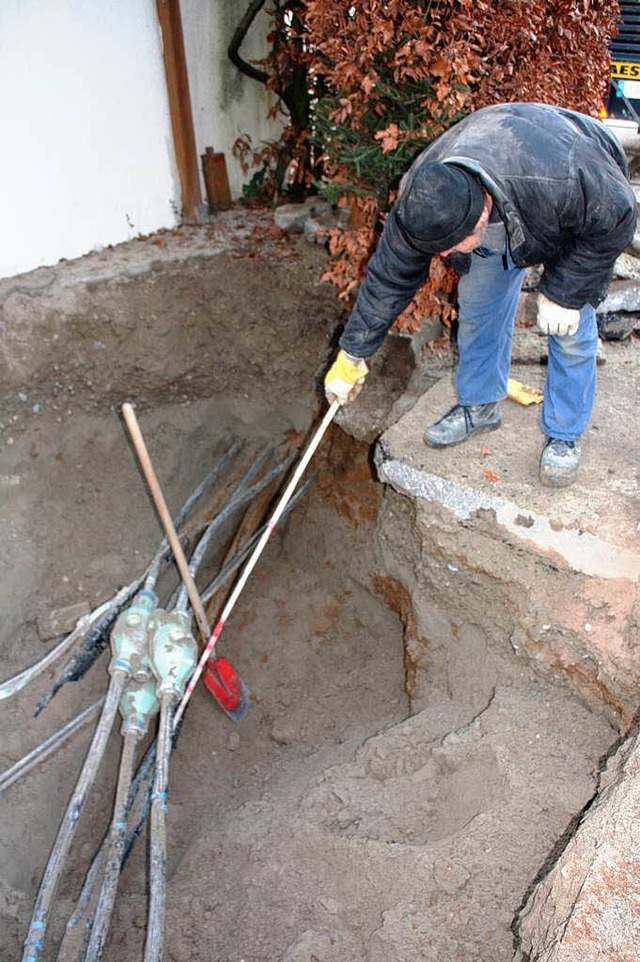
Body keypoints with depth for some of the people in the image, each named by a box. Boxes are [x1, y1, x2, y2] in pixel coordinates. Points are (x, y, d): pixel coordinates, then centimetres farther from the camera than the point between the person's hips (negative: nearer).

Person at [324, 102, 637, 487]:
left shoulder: (564, 180, -47)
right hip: (500, 213, 4)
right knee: (477, 308, 1)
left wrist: (563, 292, -25)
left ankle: (565, 435, 10)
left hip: (580, 218, -3)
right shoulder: (419, 201, -33)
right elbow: (389, 276, -21)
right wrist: (352, 357, -16)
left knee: (570, 328, -7)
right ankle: (479, 406, 23)